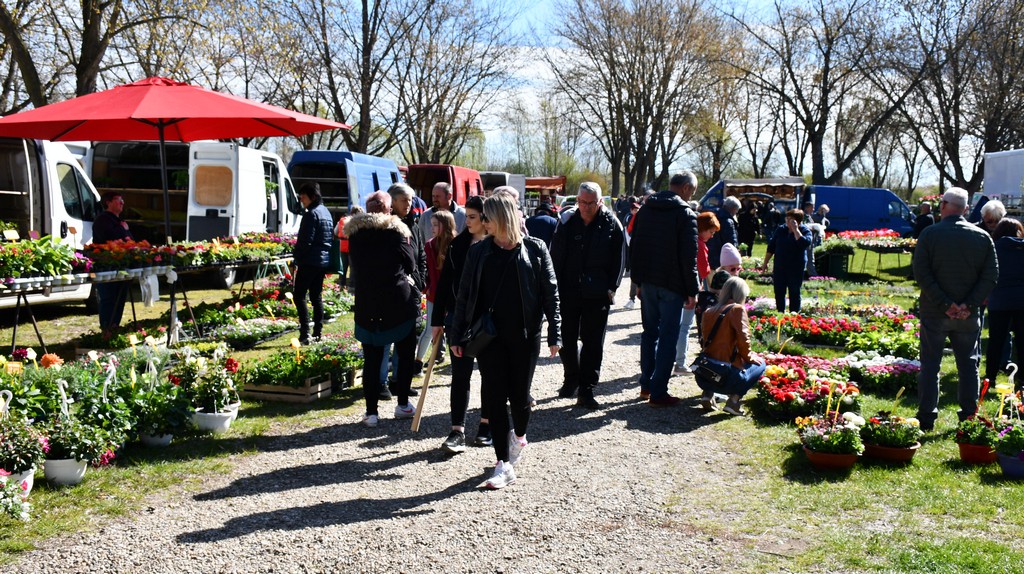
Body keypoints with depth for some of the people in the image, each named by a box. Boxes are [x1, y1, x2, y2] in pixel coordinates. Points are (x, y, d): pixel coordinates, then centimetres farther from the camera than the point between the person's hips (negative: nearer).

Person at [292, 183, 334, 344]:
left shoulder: (311, 214, -14)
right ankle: (318, 332, 13)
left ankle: (305, 333, -12)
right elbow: (332, 238, 21)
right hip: (324, 261, 9)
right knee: (316, 296, 13)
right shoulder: (326, 212, 15)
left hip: (309, 262, -9)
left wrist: (296, 257, -7)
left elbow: (305, 240, -18)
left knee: (299, 296, -6)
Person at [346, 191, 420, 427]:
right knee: (405, 354, 14)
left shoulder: (354, 233, 3)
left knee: (371, 359, 7)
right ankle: (403, 404, 18)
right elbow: (410, 265, -2)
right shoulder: (396, 231, -9)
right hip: (398, 303, -2)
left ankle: (371, 411, 6)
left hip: (367, 306, 3)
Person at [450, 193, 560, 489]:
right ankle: (504, 464, 5)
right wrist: (457, 335, 4)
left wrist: (554, 334, -6)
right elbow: (464, 295, 6)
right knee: (495, 397, -1)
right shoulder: (479, 251, 2)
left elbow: (551, 293, -2)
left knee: (519, 394, 8)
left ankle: (519, 436, 40)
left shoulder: (535, 249, -4)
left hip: (525, 334, -1)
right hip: (489, 335, 2)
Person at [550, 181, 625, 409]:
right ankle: (571, 378, 31)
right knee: (567, 339, 11)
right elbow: (555, 256, 5)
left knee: (592, 343, 1)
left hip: (597, 295, -2)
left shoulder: (611, 224, -3)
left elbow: (619, 259, 2)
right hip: (568, 292, 2)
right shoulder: (567, 222, 1)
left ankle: (586, 390, 6)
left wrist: (611, 288, -4)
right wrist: (556, 286, 0)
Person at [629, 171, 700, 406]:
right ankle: (658, 393, 0)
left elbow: (633, 247, 14)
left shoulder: (645, 209, 10)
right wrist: (692, 291, -7)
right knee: (668, 338, 0)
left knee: (649, 333, 18)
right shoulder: (686, 215, -11)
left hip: (647, 282, 6)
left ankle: (646, 385, 23)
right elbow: (689, 257, -13)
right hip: (672, 285, -6)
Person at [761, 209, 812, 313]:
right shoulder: (781, 230, 5)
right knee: (779, 292, 8)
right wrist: (765, 263, 10)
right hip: (779, 267, 4)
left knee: (794, 293, 4)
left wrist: (795, 229, -22)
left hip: (796, 268, -4)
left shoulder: (805, 231, -5)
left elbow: (804, 243, -27)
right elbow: (771, 247, 11)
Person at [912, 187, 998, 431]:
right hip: (968, 316, 2)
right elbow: (991, 276, -3)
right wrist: (969, 305, -9)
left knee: (930, 365, 6)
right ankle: (968, 418, 15)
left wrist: (944, 303, -12)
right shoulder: (983, 237, 2)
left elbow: (920, 272, -12)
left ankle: (926, 418, 7)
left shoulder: (930, 233, -6)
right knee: (968, 365, 12)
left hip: (935, 312, -2)